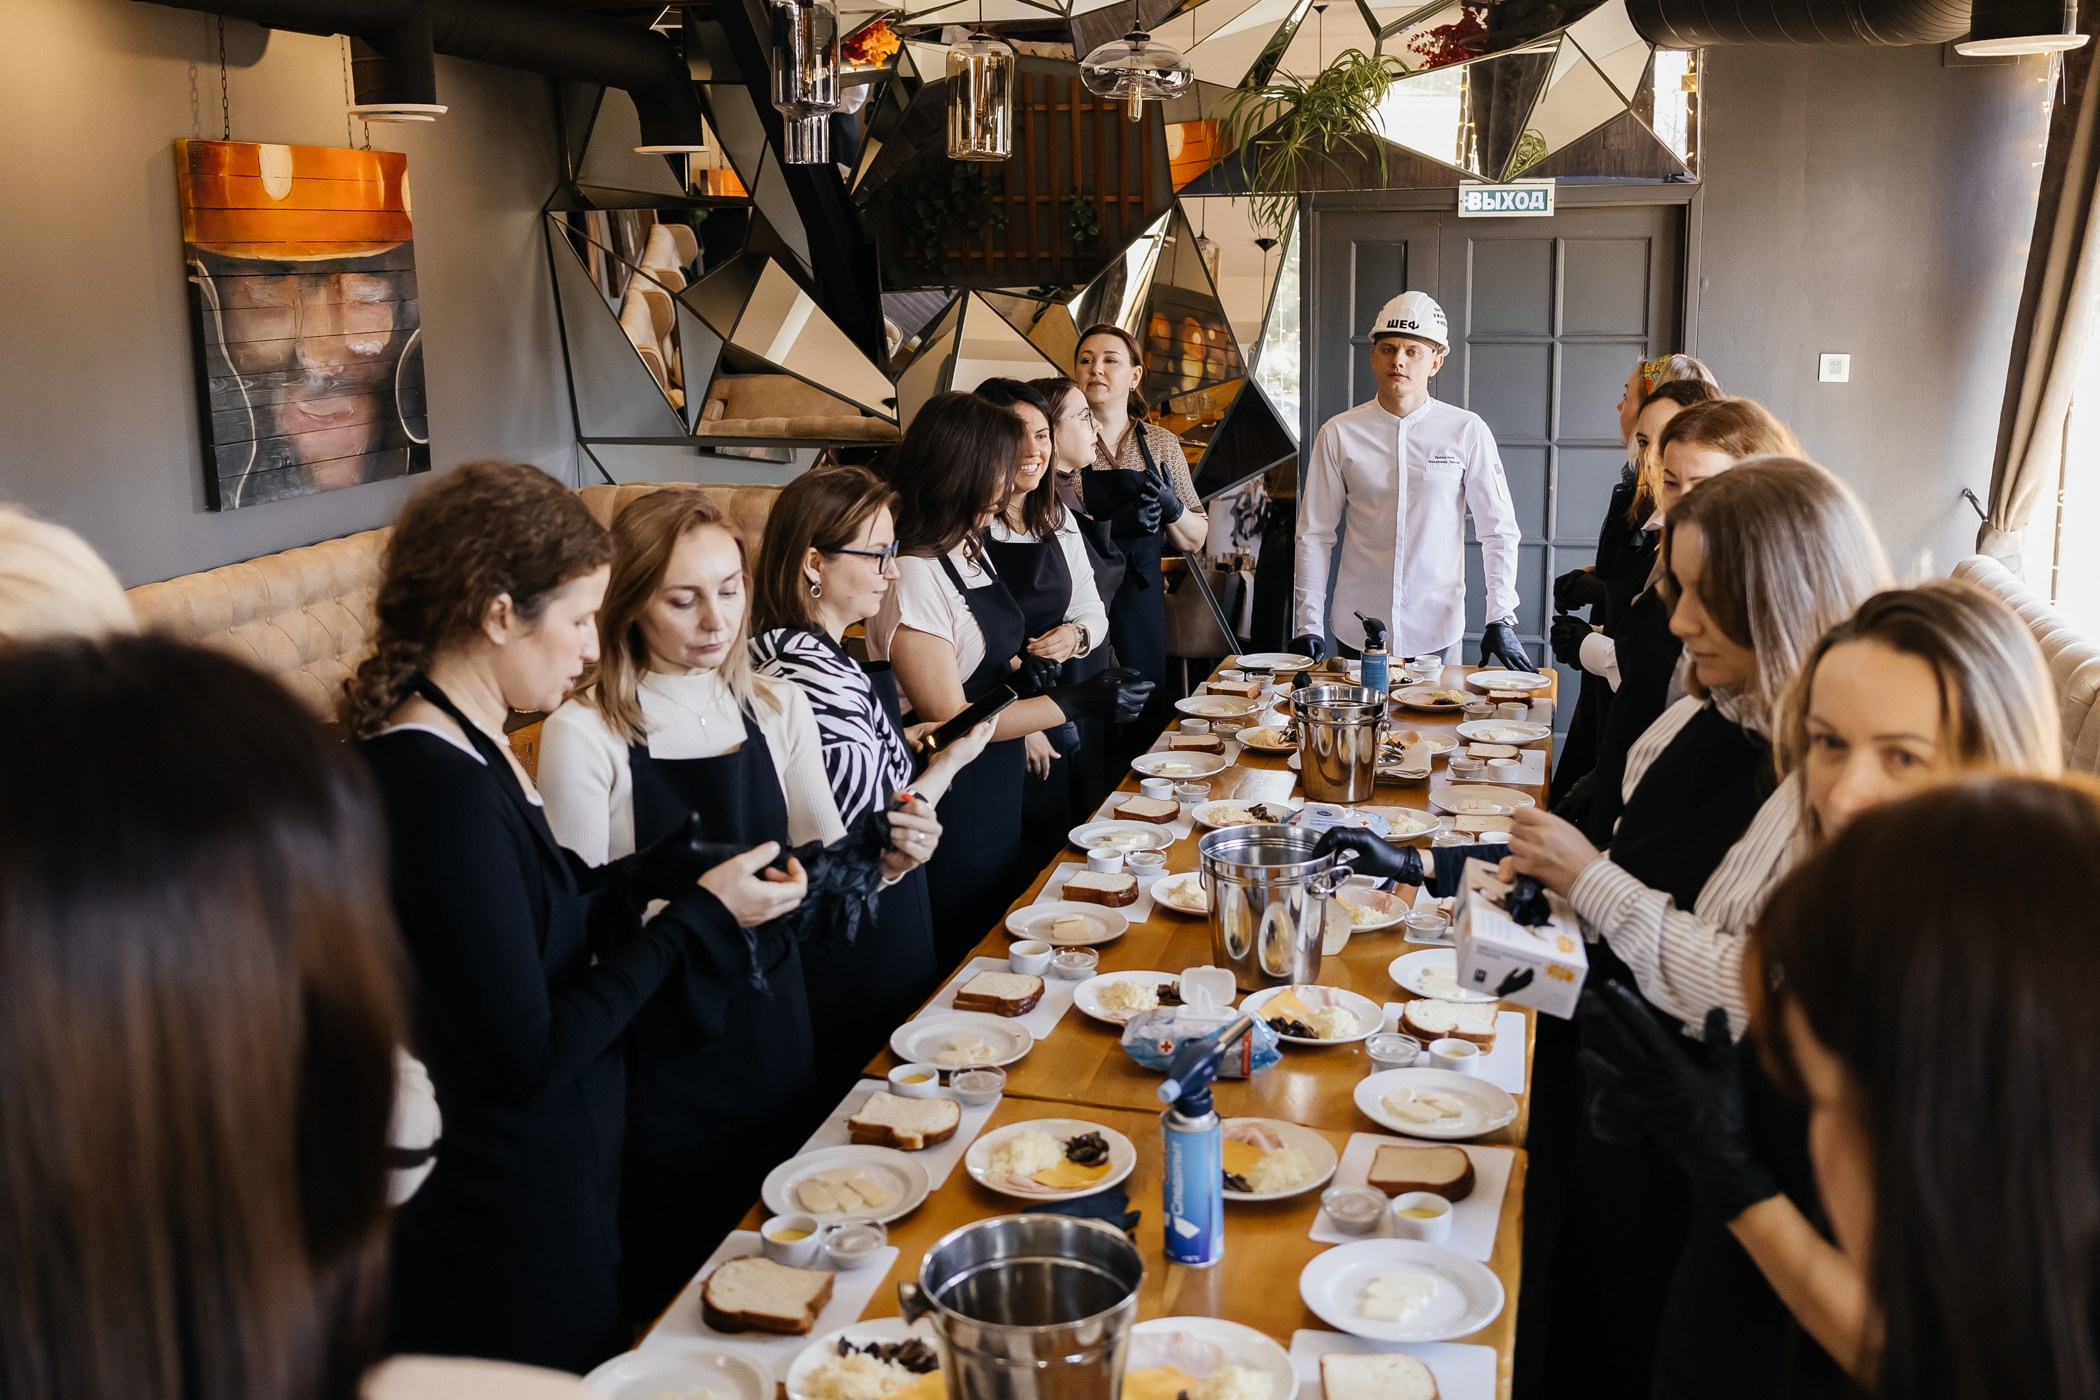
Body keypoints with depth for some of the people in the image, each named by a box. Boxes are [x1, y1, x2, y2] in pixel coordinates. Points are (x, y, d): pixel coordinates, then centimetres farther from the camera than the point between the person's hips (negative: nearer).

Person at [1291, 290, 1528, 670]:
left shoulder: (1467, 432, -2)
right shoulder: (1338, 434, 0)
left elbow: (1499, 531, 1)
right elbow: (1314, 535, 2)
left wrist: (1501, 620, -6)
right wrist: (1309, 625, -3)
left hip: (1437, 633, 0)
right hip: (1357, 631, 1)